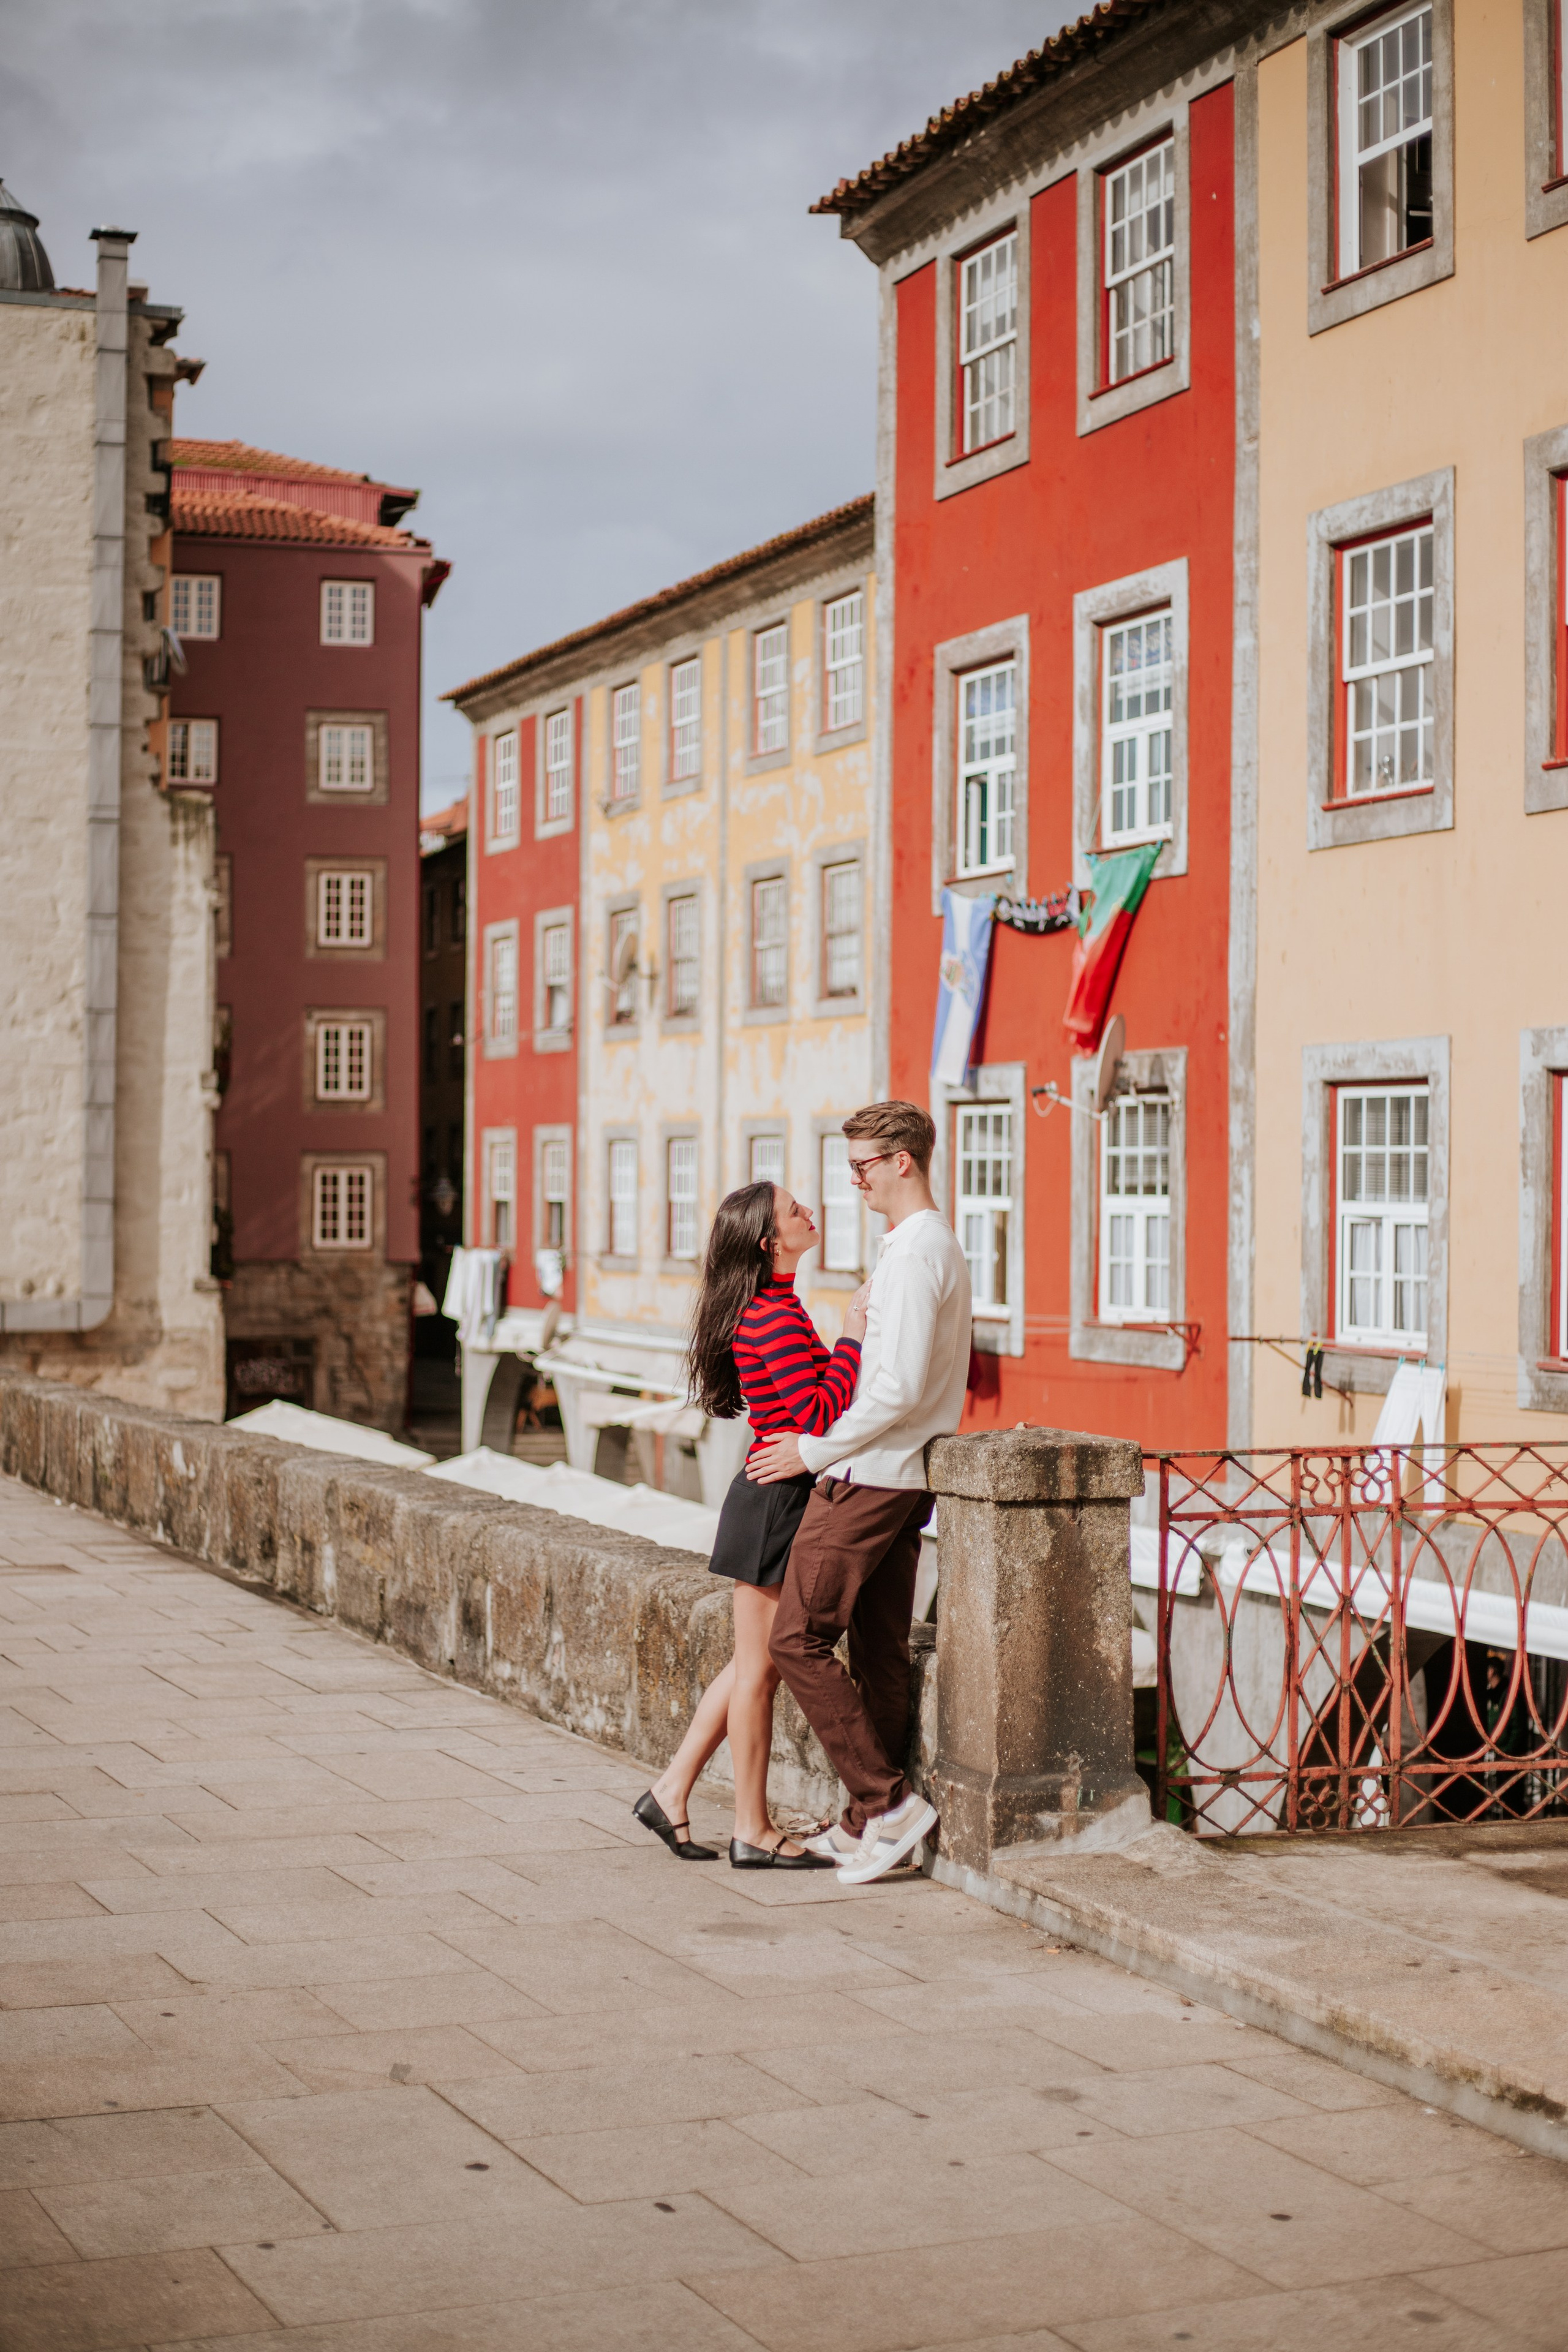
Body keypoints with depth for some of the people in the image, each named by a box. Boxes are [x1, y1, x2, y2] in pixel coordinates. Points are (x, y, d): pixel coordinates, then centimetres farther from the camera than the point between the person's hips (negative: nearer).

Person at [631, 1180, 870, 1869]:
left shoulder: (773, 1309, 14)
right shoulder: (775, 1317, -18)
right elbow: (819, 1415, -24)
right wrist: (854, 1338, -18)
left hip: (776, 1500, 10)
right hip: (775, 1506, -10)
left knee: (754, 1664, 16)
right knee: (760, 1668, 0)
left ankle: (671, 1791, 23)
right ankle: (754, 1832, 9)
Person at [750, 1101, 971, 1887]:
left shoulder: (912, 1254, -17)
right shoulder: (942, 1246, 15)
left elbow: (899, 1389, -22)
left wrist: (814, 1452, -13)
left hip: (869, 1475, -10)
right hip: (905, 1475, 10)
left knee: (797, 1639, -6)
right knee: (880, 1652, 12)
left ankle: (887, 1801, -6)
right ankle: (870, 1824, 17)